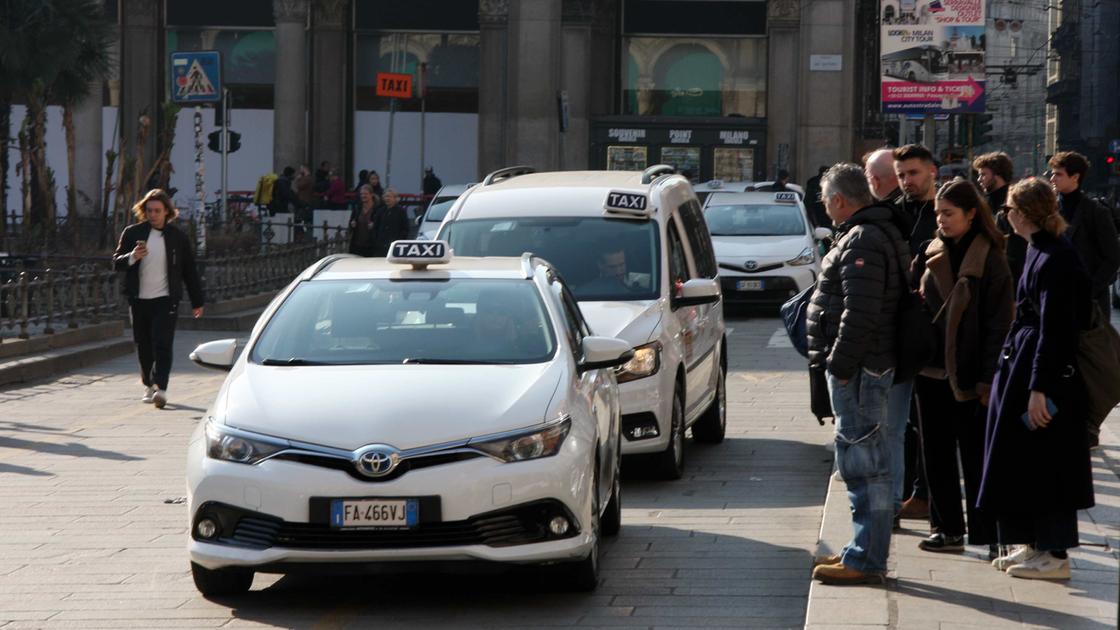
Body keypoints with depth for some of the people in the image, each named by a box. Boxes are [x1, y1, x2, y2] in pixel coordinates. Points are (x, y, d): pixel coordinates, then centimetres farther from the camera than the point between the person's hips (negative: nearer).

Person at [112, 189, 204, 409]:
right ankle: (149, 385, 26)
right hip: (139, 300, 2)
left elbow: (189, 271, 10)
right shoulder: (132, 233, 4)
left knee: (162, 345, -14)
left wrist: (197, 301, 11)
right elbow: (116, 263, 3)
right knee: (144, 346, 9)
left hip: (165, 300, -2)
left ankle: (161, 389, -20)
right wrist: (132, 257, -19)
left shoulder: (178, 237, 3)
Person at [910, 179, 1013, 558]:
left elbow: (999, 323, -10)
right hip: (931, 370, 6)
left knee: (976, 457, 0)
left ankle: (991, 536, 6)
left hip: (968, 376, -6)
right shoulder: (931, 254, 8)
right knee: (936, 455, 10)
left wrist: (988, 379, -14)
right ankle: (947, 529, 19)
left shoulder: (989, 259, -8)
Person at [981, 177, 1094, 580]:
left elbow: (1054, 328, -22)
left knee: (1043, 464, -3)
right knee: (1021, 458, 14)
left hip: (1046, 369, -10)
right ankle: (1035, 544, 23)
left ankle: (1054, 555, 3)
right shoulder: (1040, 251, 11)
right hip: (1022, 364, 10)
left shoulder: (1054, 259, -19)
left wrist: (1039, 388, -23)